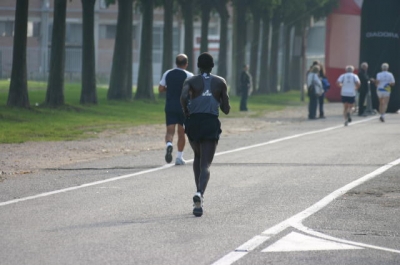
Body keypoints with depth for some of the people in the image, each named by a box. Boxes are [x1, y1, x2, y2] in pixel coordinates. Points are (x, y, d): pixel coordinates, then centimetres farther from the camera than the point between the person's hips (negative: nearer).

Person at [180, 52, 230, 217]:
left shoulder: (191, 81, 5)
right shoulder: (220, 82, 8)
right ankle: (200, 193, -32)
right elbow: (226, 109, 8)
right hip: (211, 123, -1)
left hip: (193, 122, 1)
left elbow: (183, 96, -16)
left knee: (198, 157, 27)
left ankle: (199, 192, 22)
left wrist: (185, 111, 1)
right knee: (206, 164, -6)